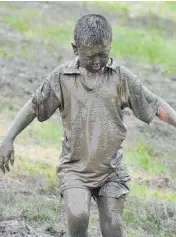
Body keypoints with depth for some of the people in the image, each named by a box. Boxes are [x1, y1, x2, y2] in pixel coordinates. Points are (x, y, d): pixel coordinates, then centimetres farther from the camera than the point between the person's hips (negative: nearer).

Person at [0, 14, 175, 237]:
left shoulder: (121, 76, -1)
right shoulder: (62, 77, -2)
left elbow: (155, 106, 2)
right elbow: (34, 107, 4)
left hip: (111, 169, 1)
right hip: (75, 168, -1)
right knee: (78, 216, -25)